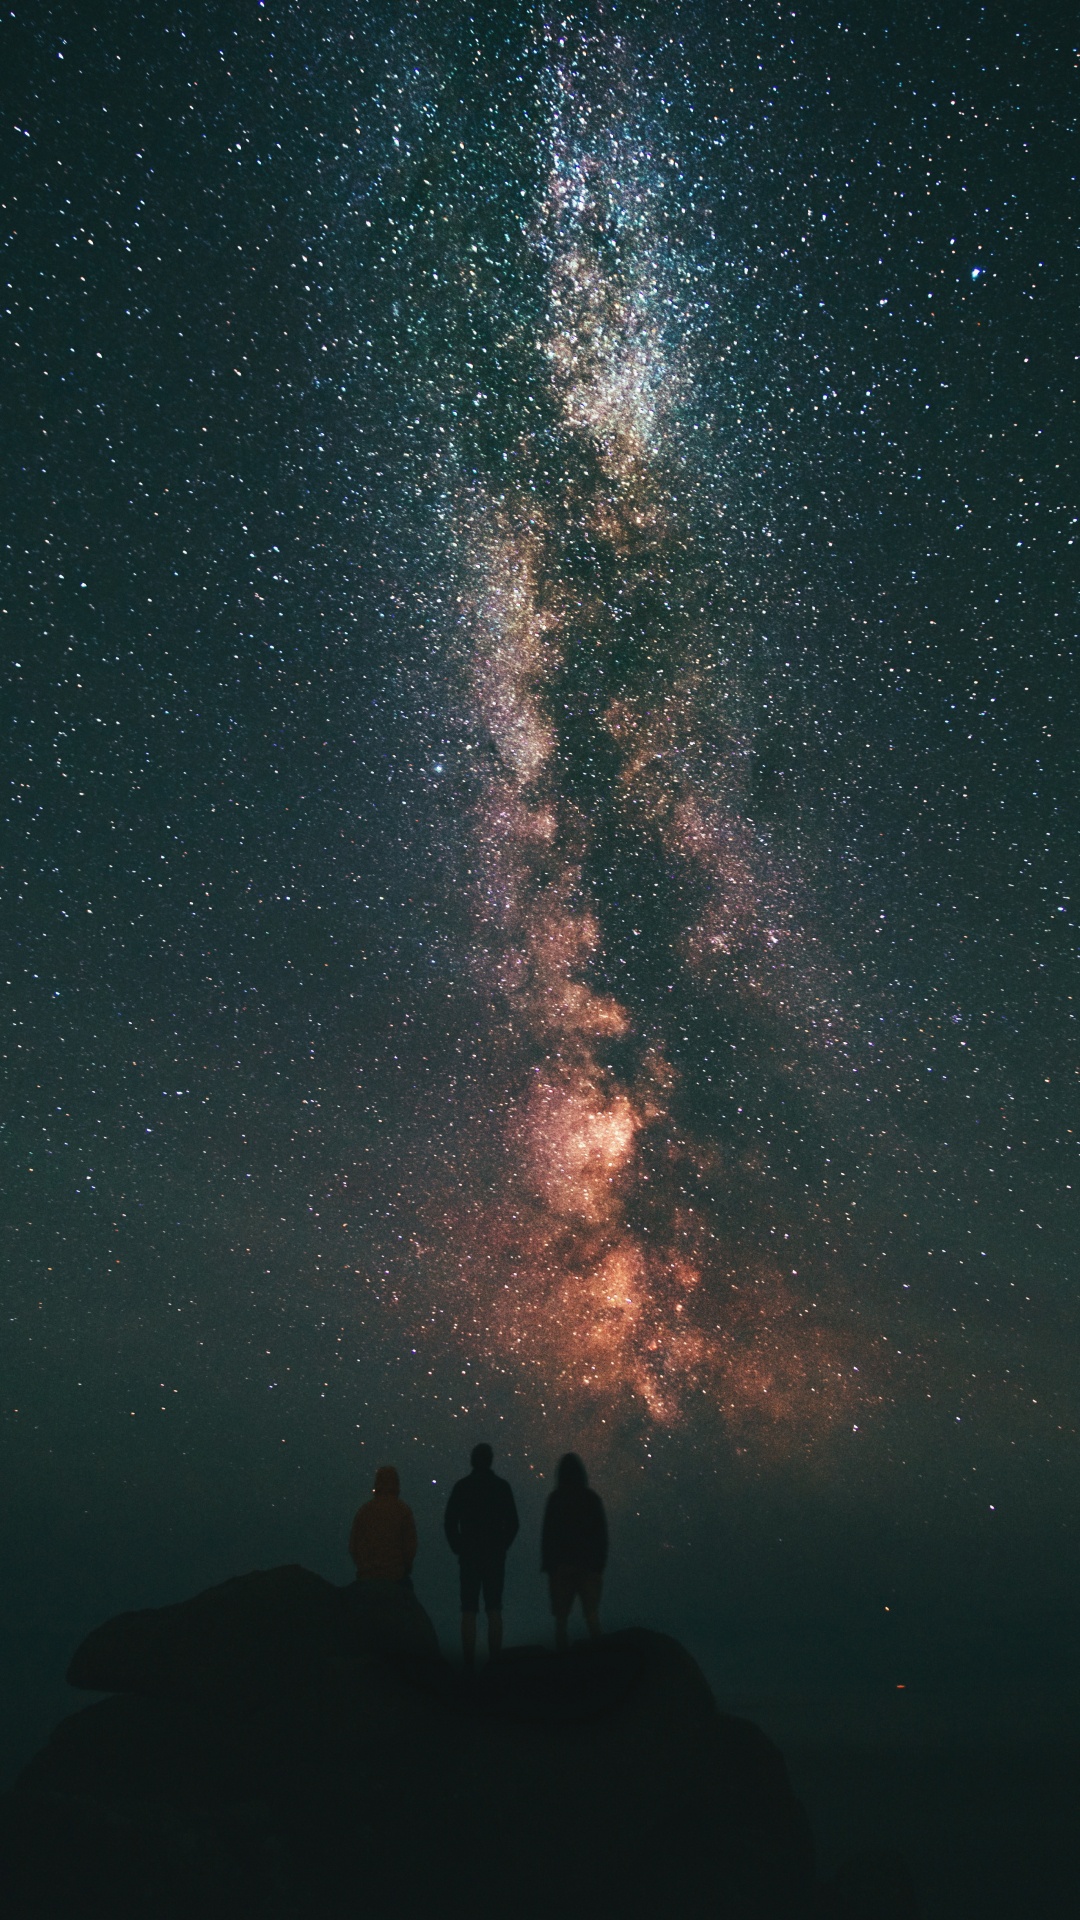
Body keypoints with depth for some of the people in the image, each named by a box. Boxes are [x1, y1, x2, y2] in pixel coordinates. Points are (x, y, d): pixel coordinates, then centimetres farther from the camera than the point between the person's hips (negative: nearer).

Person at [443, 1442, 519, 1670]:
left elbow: (450, 1523, -3)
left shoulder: (461, 1487, -3)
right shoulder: (502, 1486, -1)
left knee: (469, 1611, 3)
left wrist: (458, 1548, 7)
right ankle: (495, 1661, 3)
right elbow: (512, 1523, -1)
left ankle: (469, 1663, 0)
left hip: (469, 1555, -1)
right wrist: (502, 1546, 10)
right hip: (495, 1555, 1)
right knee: (494, 1610, 7)